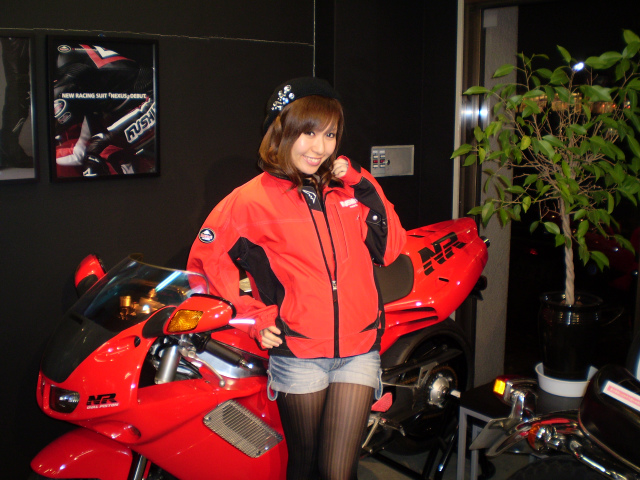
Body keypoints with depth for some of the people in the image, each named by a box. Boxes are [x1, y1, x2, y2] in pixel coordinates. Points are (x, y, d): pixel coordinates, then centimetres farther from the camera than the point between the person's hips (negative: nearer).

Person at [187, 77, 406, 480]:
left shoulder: (351, 185, 7)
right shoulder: (253, 198, -3)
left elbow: (390, 249, 4)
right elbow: (206, 258, 1)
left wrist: (362, 187, -5)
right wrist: (253, 317, -4)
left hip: (359, 348, 2)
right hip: (298, 352, -2)